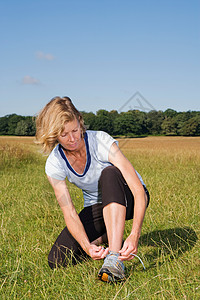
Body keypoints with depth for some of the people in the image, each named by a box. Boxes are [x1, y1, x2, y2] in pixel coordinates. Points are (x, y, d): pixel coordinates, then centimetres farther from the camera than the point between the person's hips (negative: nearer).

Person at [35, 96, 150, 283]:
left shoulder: (101, 141, -27)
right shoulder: (54, 164, -17)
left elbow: (139, 190, -32)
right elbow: (69, 213, -20)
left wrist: (134, 234, -45)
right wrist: (87, 246, -38)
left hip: (126, 199, -3)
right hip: (95, 207, 3)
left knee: (109, 173, -38)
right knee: (57, 260, -15)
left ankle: (114, 259, -40)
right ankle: (104, 237, 10)